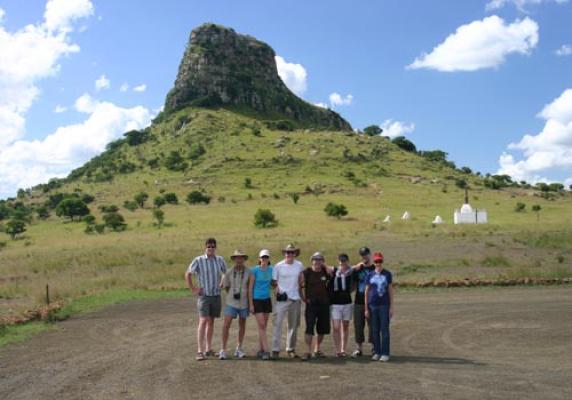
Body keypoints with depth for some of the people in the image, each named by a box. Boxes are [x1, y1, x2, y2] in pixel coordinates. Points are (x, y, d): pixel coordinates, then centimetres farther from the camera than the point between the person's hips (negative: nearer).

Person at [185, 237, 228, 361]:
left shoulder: (220, 260, 4)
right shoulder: (198, 260, -7)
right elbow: (187, 274, -1)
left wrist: (222, 285, 9)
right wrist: (193, 289, -5)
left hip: (216, 295, 4)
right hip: (204, 295, -4)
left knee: (211, 321, 10)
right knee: (203, 321, -12)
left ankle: (208, 349, 18)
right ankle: (200, 351, -12)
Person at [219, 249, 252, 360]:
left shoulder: (248, 272, -9)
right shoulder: (229, 273, -6)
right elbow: (226, 287, 9)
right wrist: (233, 296, 9)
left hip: (244, 303, 1)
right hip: (231, 303, 0)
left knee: (242, 325, 12)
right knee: (226, 325, -8)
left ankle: (239, 349, 24)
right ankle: (223, 350, -1)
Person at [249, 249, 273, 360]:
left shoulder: (271, 270, 4)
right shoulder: (255, 270, -8)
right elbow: (250, 287, -6)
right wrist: (251, 304, -9)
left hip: (267, 300, 4)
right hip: (257, 300, -4)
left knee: (264, 326, 8)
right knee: (261, 326, -9)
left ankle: (261, 350, 16)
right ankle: (266, 350, -11)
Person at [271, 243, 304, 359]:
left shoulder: (299, 265, 4)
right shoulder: (278, 266, -4)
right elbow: (274, 282, 2)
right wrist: (277, 289, -15)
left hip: (295, 298, 3)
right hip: (282, 299, -3)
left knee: (293, 325, 10)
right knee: (277, 323, -11)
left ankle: (291, 349, 22)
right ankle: (275, 349, -7)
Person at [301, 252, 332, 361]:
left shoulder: (326, 271, 4)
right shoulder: (306, 272, -4)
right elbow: (300, 286, 0)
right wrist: (303, 298, -2)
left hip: (324, 304, 4)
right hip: (311, 303, -4)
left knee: (322, 329, 10)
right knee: (309, 328, -10)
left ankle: (317, 350, 25)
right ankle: (308, 352, -7)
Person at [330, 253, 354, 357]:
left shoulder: (351, 273, -1)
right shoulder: (334, 272, -3)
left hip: (347, 303, 1)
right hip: (335, 304, -1)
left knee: (345, 327, 10)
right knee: (336, 328, -6)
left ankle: (343, 350, 20)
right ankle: (337, 350, 1)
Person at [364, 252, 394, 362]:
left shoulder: (387, 274, 4)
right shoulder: (370, 275, 7)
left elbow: (390, 291, 5)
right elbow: (366, 292, 9)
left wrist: (391, 307, 1)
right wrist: (366, 308, 5)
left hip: (384, 305, -2)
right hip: (373, 305, 2)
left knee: (384, 329, -1)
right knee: (375, 330, 7)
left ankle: (385, 353, 4)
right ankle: (377, 352, 15)